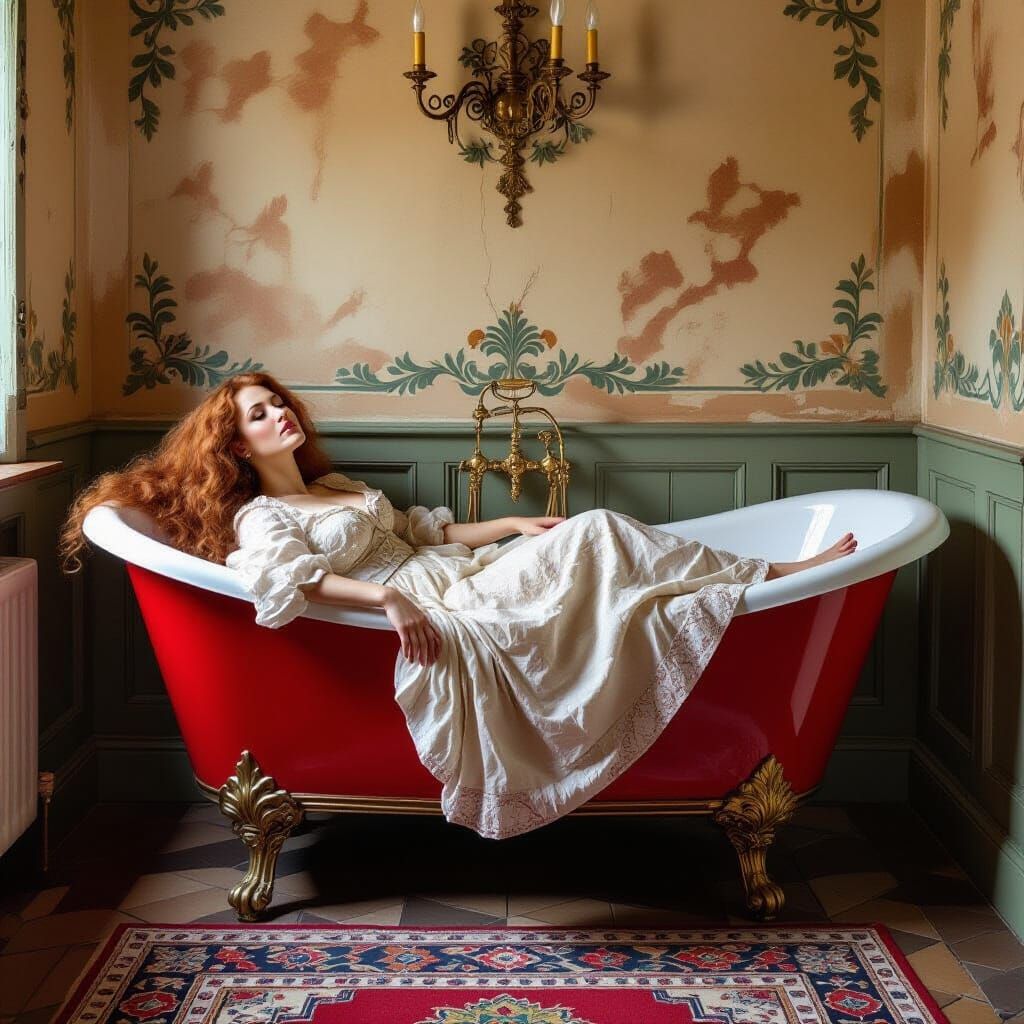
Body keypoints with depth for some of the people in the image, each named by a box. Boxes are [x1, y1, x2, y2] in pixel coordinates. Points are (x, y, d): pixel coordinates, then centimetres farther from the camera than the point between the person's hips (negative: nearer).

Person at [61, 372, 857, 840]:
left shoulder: (339, 485, 27)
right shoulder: (260, 516, 1)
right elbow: (275, 573, -22)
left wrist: (511, 525, 16)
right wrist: (386, 596, -34)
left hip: (461, 578, 8)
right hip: (434, 609, -8)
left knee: (594, 531, -10)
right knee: (595, 534, -18)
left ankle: (774, 574, -9)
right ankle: (772, 578, -13)